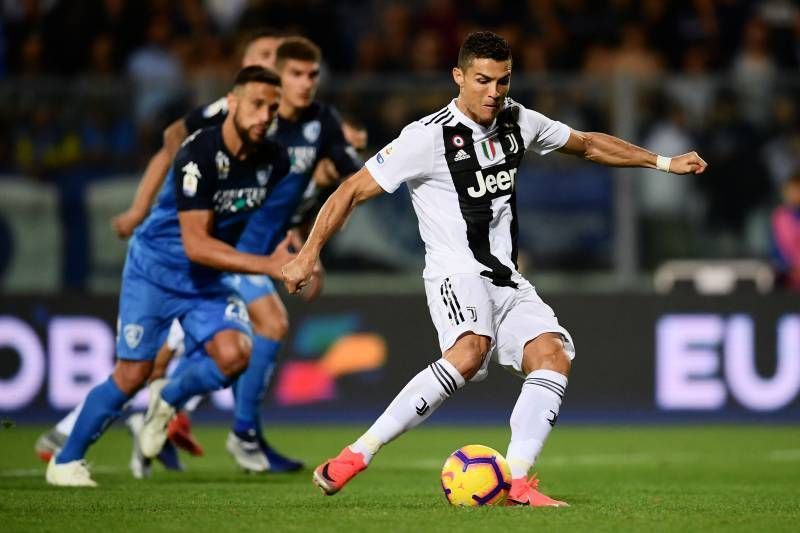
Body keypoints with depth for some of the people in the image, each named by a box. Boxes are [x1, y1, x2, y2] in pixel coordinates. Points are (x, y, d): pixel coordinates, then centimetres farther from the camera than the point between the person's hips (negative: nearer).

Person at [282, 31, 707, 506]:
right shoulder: (429, 137, -12)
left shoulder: (517, 122, 8)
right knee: (469, 352, -35)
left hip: (507, 280, 7)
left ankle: (516, 481, -21)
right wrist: (309, 254, -15)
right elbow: (353, 191, -8)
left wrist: (664, 162, 24)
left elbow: (588, 144, 25)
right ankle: (357, 455, -33)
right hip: (457, 274, -7)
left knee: (554, 355, -18)